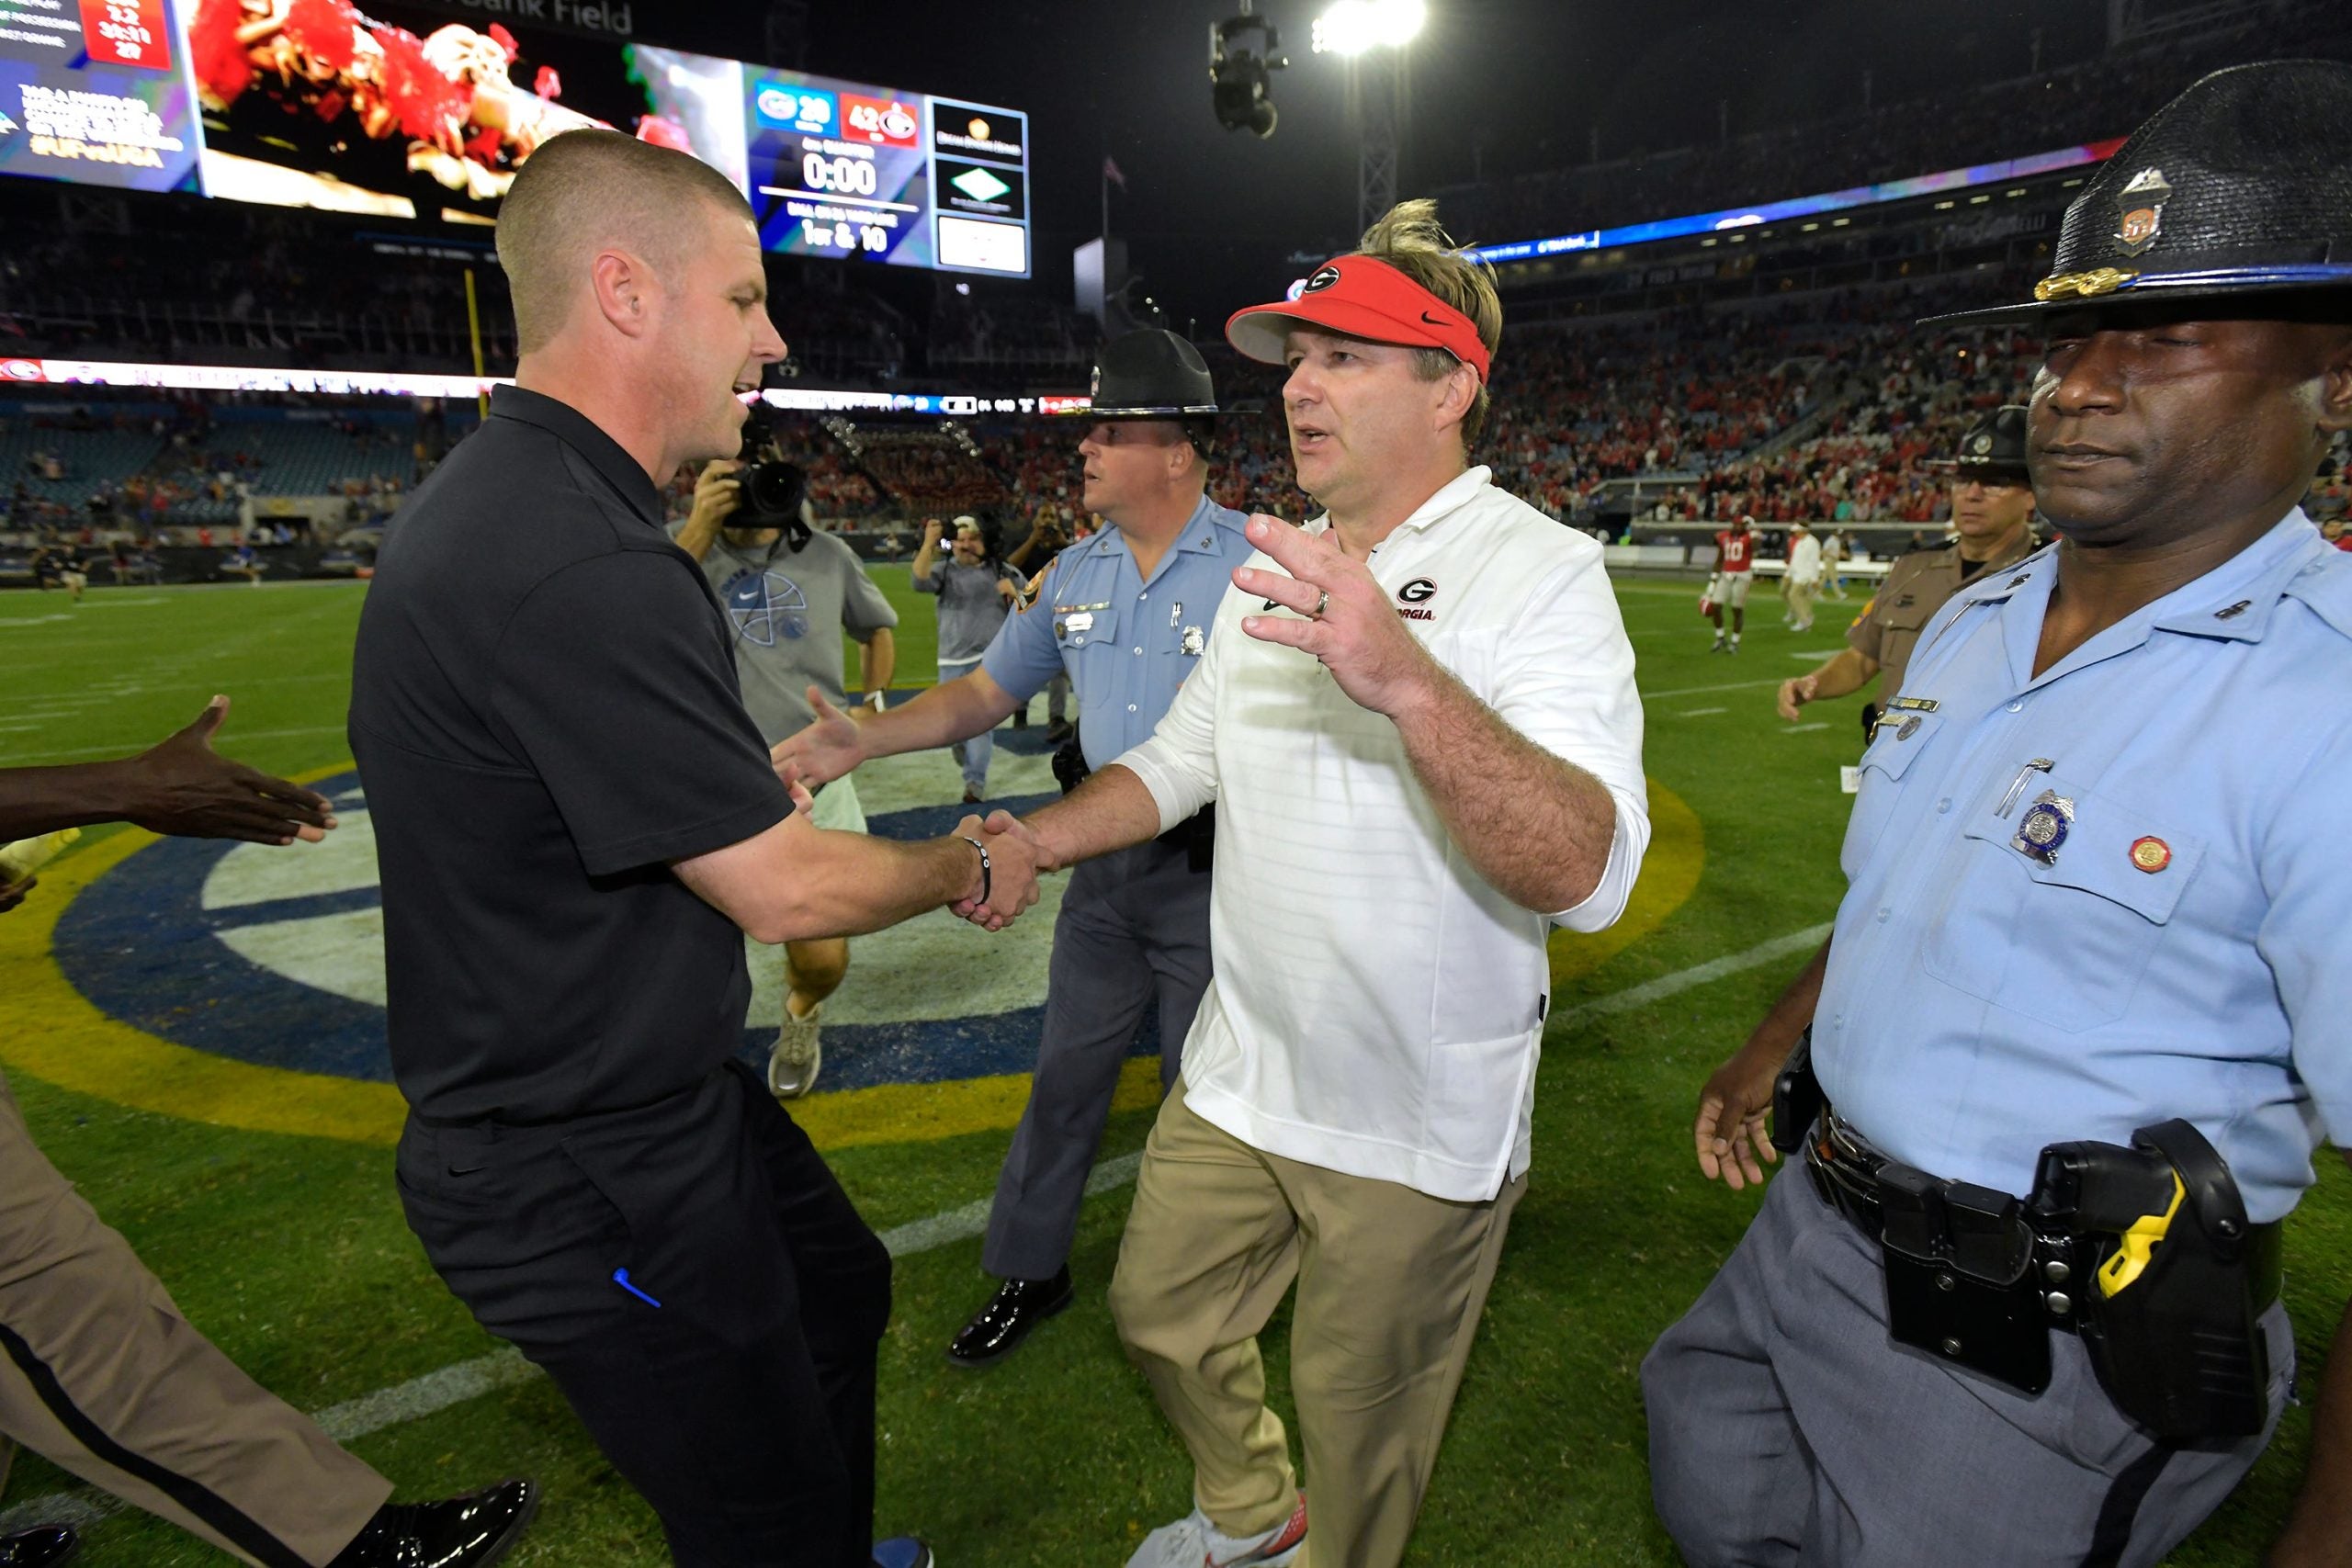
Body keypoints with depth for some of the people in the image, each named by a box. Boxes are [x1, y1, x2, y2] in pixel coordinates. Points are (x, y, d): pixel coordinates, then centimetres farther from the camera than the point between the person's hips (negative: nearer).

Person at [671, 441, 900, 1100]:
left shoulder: (828, 556, 7)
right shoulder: (681, 546, 0)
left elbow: (878, 627, 26)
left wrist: (872, 703, 17)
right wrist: (702, 525, -23)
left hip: (817, 784, 2)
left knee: (823, 962, 2)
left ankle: (801, 1017, 40)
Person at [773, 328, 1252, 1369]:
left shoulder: (1252, 565, -11)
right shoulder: (1076, 573, 6)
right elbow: (987, 692, 11)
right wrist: (861, 740, -2)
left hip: (1212, 873, -5)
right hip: (1104, 866, 5)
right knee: (1064, 1078, 16)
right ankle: (1031, 1271, 37)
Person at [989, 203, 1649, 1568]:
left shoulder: (1541, 572, -18)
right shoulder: (1278, 574, 5)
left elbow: (1589, 876, -32)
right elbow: (1182, 760, 13)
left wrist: (1409, 683, -46)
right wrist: (1029, 840, -2)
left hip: (1420, 1123, -6)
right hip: (1240, 1078, 7)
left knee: (1361, 1421, 16)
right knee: (1162, 1313, 24)